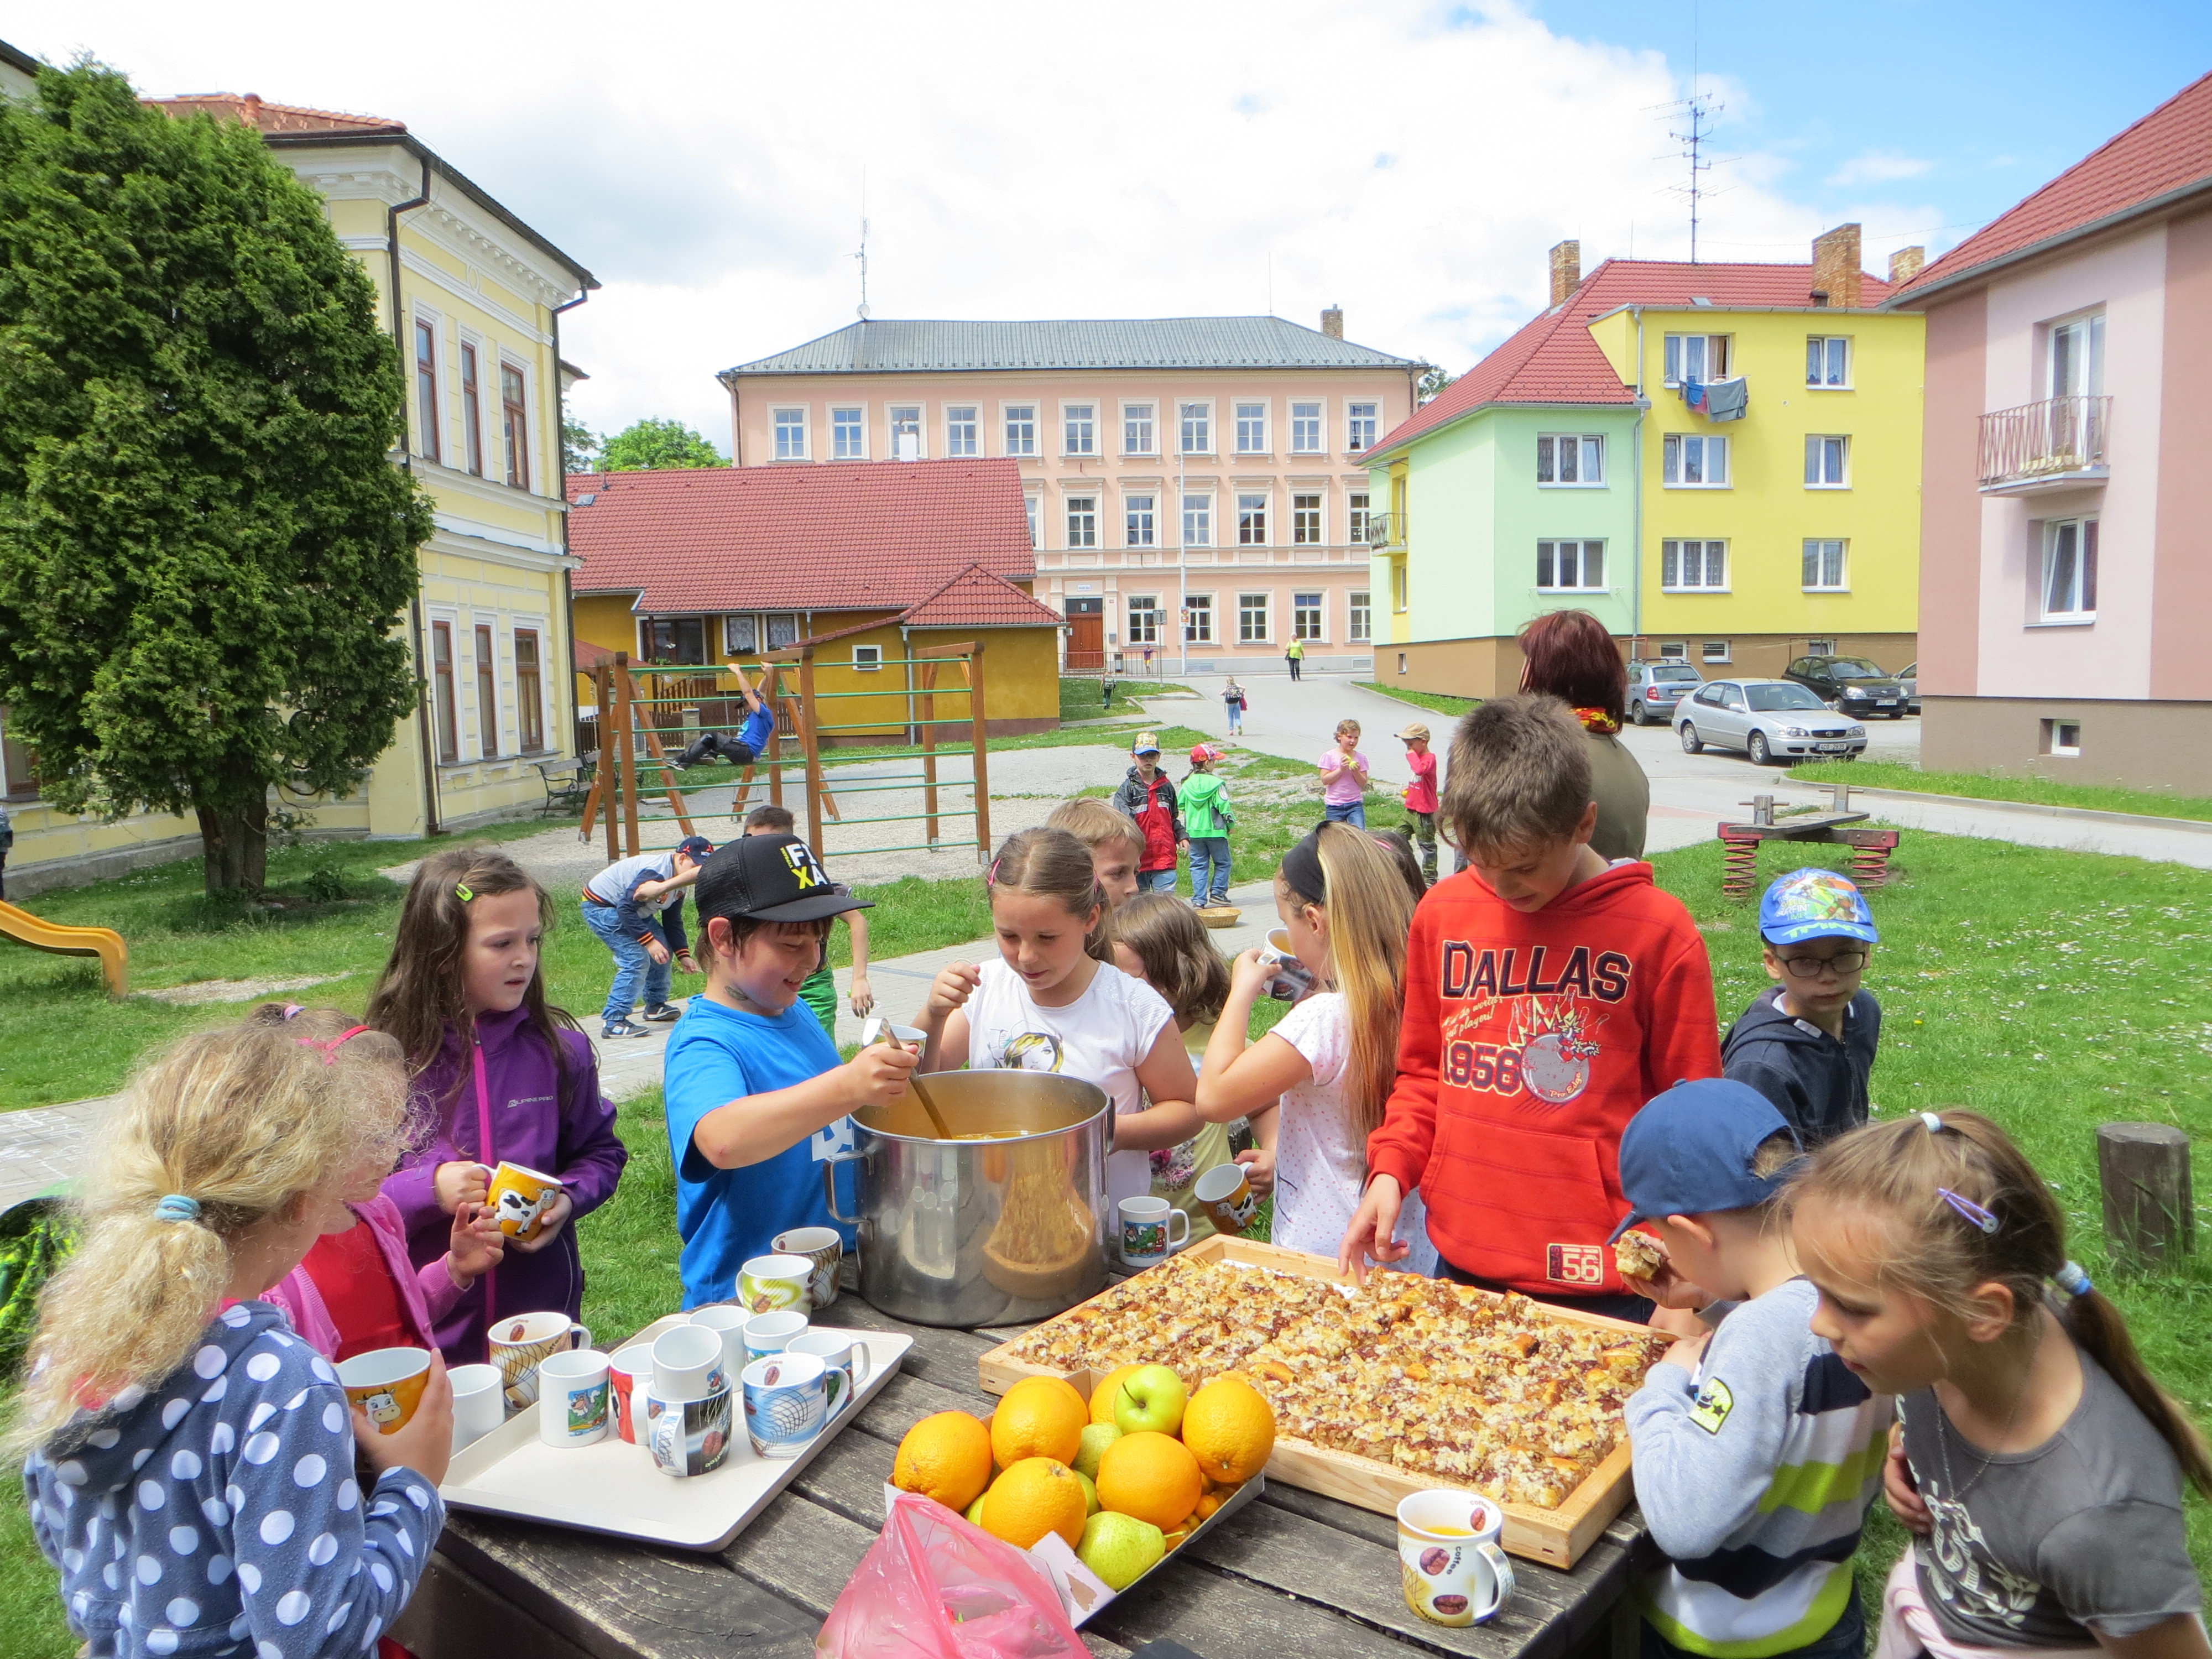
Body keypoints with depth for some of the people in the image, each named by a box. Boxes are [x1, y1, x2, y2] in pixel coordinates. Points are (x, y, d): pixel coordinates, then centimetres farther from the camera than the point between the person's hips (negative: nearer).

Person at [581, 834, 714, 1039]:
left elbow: (673, 922, 9)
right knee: (636, 959, -19)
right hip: (600, 906, -10)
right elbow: (626, 908, -33)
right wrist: (649, 941, -31)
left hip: (630, 908, 10)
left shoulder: (679, 882, 0)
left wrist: (683, 955, 2)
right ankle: (613, 1022, -18)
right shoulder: (656, 873, -31)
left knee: (663, 950, 9)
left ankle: (656, 1006, 25)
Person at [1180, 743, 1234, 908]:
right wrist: (1231, 825, 4)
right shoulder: (1216, 783, -11)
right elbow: (1224, 807, -9)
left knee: (1198, 865, 8)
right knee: (1222, 862, 13)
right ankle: (1217, 893, 9)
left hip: (1193, 832, 4)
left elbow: (1178, 806, 6)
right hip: (1215, 831, -4)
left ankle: (1199, 899, 4)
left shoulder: (1186, 785, 1)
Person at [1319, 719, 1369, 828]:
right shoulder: (1329, 756, -4)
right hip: (1334, 806, -1)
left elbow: (1364, 784, 1)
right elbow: (1324, 780, -11)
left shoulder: (1361, 758, 4)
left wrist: (1356, 773, -18)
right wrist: (1341, 770, -20)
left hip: (1355, 804, 2)